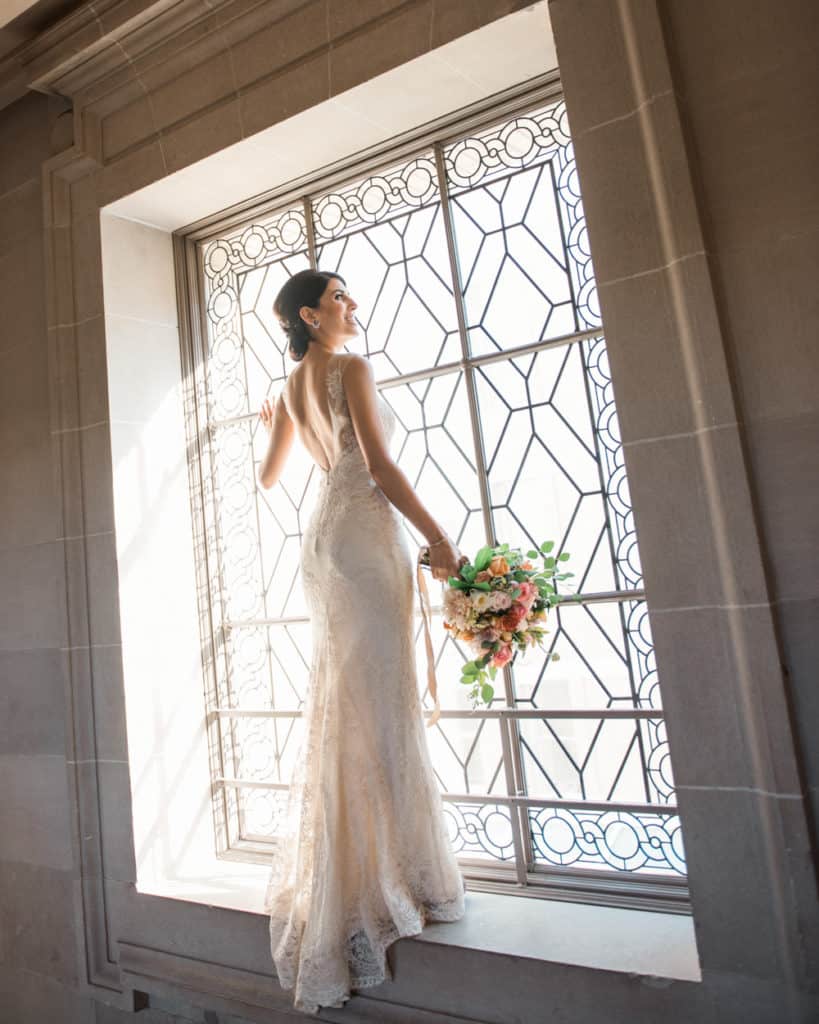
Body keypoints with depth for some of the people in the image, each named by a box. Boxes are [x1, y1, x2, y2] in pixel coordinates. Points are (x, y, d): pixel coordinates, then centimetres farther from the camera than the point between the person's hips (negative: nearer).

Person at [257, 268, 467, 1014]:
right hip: (365, 534, -8)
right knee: (379, 703, -5)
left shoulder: (293, 387, 18)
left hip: (325, 538, 8)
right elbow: (380, 466, -15)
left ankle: (335, 882, 25)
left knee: (342, 705, 13)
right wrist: (441, 539, -13)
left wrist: (273, 427, 47)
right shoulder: (352, 369, -5)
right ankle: (393, 878, 5)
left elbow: (269, 477, 27)